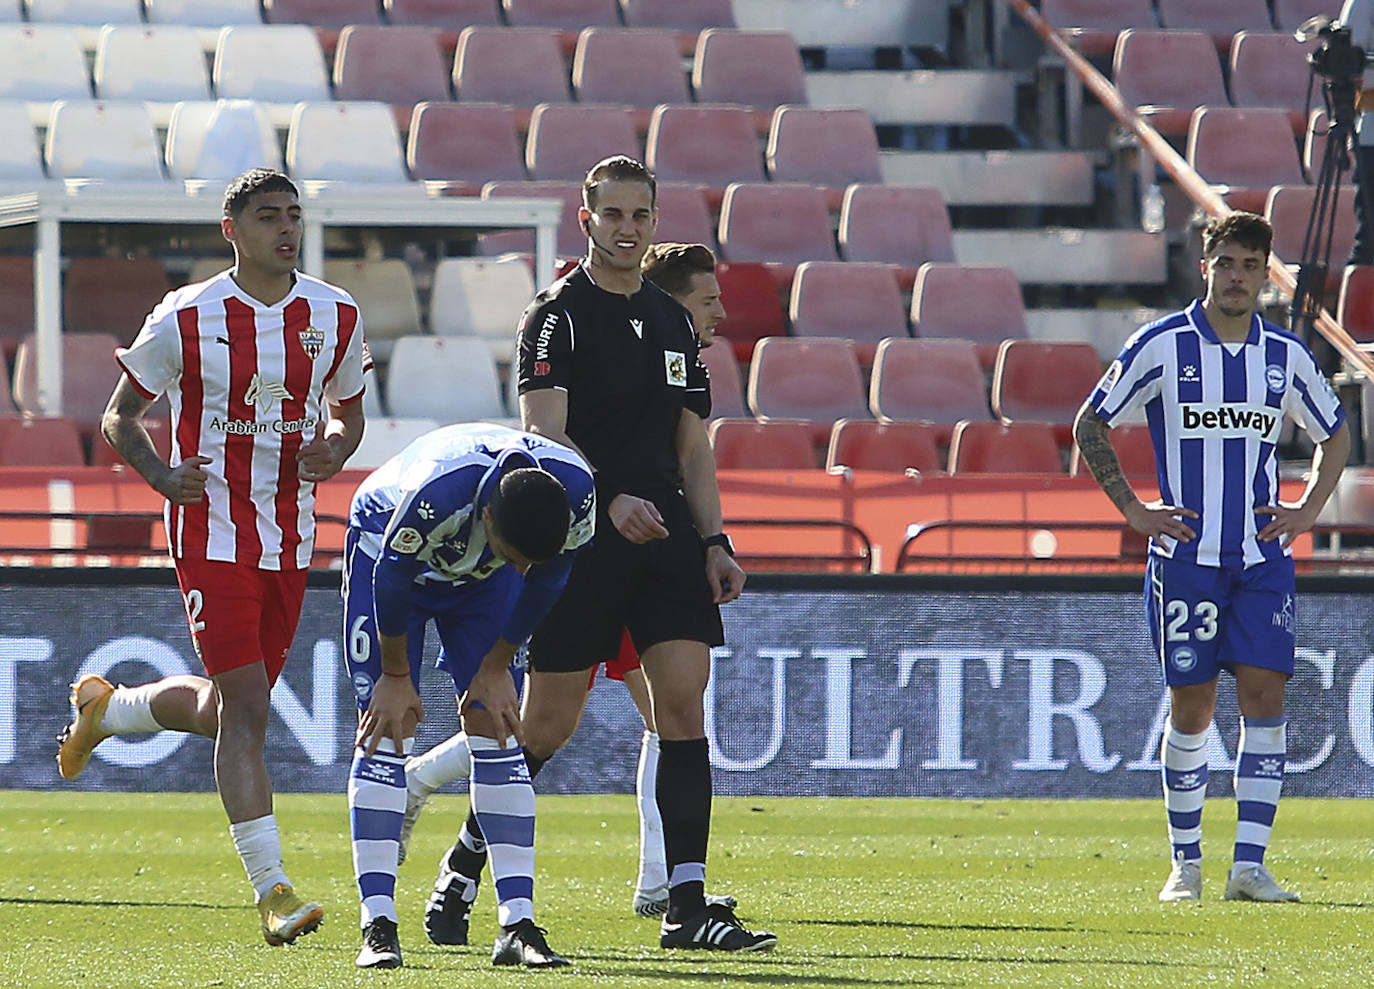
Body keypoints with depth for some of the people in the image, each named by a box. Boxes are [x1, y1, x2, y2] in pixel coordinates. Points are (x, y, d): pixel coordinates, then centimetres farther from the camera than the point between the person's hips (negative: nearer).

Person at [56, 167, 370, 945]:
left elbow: (348, 413, 17)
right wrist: (163, 476, -19)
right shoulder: (187, 319, -9)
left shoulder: (335, 317, 2)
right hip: (213, 531, -5)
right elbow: (120, 418, 0)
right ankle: (272, 891, -13)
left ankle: (105, 708, 44)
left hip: (291, 537, 5)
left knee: (228, 707, 14)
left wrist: (334, 451, -7)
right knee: (245, 706, -13)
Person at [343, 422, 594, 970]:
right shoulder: (435, 494, -44)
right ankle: (378, 926, -13)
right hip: (389, 545, -3)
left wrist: (496, 668, -3)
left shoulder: (576, 491, -31)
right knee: (386, 729, -12)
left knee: (494, 728, -6)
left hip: (479, 578, 3)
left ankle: (517, 926, -9)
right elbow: (392, 581, -24)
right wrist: (396, 675, -11)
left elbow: (543, 581, -11)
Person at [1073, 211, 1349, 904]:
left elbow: (1333, 434, 22)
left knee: (1264, 696, -7)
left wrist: (1307, 510, 9)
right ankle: (1185, 865, 11)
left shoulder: (1285, 354, 7)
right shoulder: (1161, 345, -3)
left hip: (1263, 557, 2)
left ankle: (1249, 866, -6)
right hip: (1186, 555, -2)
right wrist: (1134, 510, -2)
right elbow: (1089, 425, 4)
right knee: (1191, 707, -1)